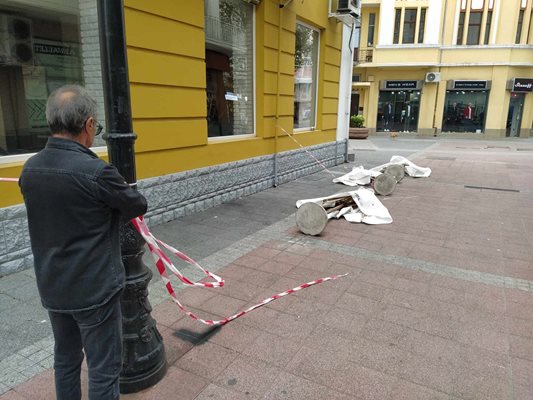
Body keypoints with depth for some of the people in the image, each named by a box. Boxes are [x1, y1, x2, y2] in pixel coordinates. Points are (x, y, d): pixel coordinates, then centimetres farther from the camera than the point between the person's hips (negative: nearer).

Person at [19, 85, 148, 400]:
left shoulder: (30, 169, -2)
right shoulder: (96, 171, -23)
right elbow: (139, 206, -9)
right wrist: (119, 193, 12)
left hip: (52, 288, 7)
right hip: (94, 290, -7)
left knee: (66, 359, 24)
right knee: (104, 369, 9)